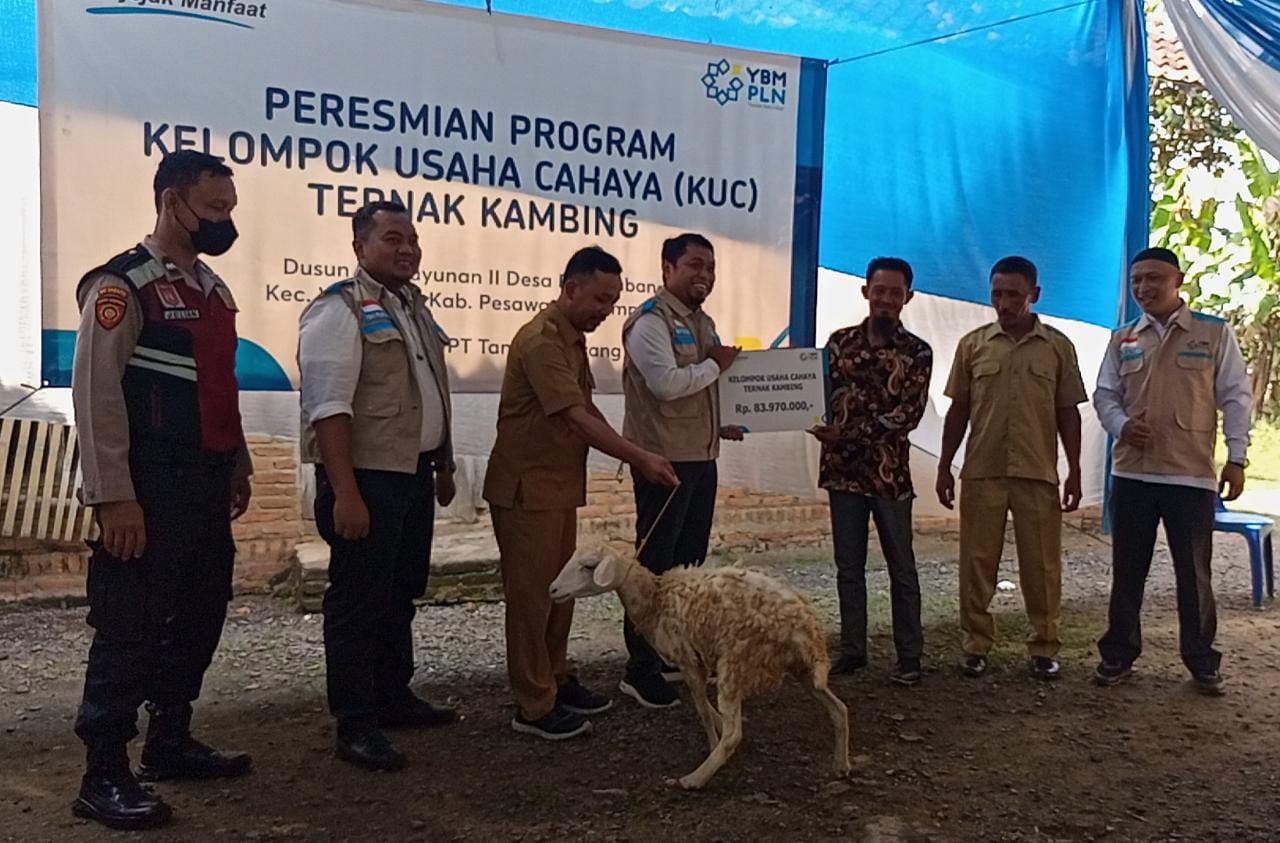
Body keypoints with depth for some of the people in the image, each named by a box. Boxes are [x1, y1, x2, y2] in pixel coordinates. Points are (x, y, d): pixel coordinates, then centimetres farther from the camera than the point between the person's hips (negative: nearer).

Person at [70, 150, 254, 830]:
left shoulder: (213, 289, 14)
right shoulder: (121, 286, -11)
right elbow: (96, 395, -16)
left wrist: (237, 468, 18)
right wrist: (114, 499, -20)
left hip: (207, 488, 8)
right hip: (151, 492, -8)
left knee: (199, 620, 16)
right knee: (129, 629, -1)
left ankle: (170, 742, 31)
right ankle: (104, 776, 11)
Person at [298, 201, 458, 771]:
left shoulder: (415, 307, 15)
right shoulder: (340, 311, -13)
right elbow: (329, 408, -20)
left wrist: (443, 466, 22)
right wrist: (345, 494, -24)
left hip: (414, 474, 9)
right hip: (367, 477, -9)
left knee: (401, 594, 18)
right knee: (359, 601, -1)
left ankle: (394, 696, 32)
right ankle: (355, 725, 9)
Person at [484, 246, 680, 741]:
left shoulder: (573, 338, 12)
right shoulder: (541, 340, -20)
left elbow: (585, 410, 18)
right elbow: (577, 417, -28)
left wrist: (629, 453, 6)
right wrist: (639, 459, -30)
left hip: (560, 486, 10)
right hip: (526, 487, -10)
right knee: (530, 594, -2)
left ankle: (557, 680, 29)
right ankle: (533, 707, 6)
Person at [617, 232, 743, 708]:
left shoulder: (703, 323, 18)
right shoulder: (650, 321, -11)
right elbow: (667, 383, -24)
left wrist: (723, 425, 12)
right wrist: (715, 364, -11)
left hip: (701, 457, 9)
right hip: (664, 459, -9)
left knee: (689, 561, 16)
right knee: (655, 563, -3)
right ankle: (641, 670, 5)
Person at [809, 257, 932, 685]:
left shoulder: (917, 352, -2)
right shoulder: (841, 340, 7)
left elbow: (909, 413, -11)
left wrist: (849, 433, -19)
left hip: (889, 471, -3)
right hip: (842, 468, 3)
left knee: (901, 567, 6)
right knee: (848, 565, 11)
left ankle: (909, 655, 17)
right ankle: (852, 649, 23)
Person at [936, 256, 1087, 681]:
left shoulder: (1057, 346, 4)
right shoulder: (972, 344, 6)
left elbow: (1068, 412, 6)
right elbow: (958, 410, 8)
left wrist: (1074, 471, 1)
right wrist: (944, 467, 5)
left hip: (1038, 472, -1)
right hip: (981, 471, 1)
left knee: (1041, 564, 5)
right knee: (977, 560, 5)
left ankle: (1044, 646, 16)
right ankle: (976, 643, 15)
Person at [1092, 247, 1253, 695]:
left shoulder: (1215, 333, 2)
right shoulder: (1122, 339, 10)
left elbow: (1236, 397, 2)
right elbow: (1104, 394, 12)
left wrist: (1237, 458, -4)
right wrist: (1121, 425, -9)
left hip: (1192, 475, -3)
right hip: (1132, 473, 3)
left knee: (1194, 573, 5)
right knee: (1127, 570, 9)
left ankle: (1202, 662, 19)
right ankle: (1118, 654, 20)